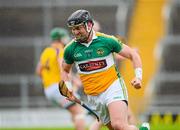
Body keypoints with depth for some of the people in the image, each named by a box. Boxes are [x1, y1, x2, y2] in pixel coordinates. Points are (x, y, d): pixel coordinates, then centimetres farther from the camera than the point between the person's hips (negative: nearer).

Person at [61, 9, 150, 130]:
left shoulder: (107, 40, -7)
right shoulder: (70, 49, 1)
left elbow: (133, 55, 3)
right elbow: (65, 70, 21)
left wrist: (138, 77, -11)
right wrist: (69, 89, 5)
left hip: (113, 88, -4)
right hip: (93, 97, 4)